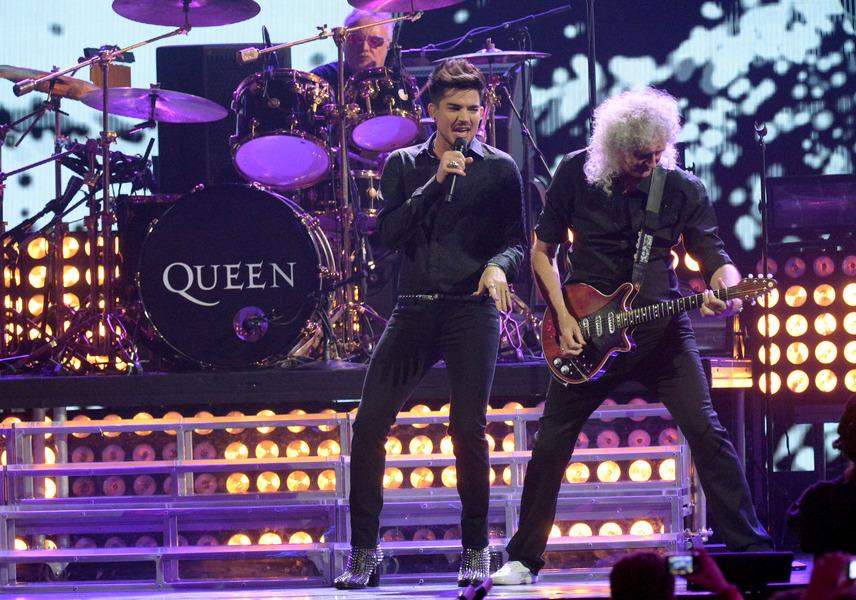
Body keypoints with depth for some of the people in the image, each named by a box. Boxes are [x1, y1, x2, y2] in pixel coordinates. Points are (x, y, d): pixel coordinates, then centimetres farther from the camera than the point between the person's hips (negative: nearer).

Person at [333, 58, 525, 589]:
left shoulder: (499, 170, 7)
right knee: (369, 425, -6)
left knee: (468, 428, -11)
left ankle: (476, 550, 4)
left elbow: (519, 241, 4)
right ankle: (364, 550, 3)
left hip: (472, 311, -2)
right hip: (414, 310, 2)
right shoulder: (403, 166, 12)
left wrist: (499, 265, -18)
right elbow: (388, 234, -2)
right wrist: (436, 183, -11)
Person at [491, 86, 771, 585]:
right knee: (551, 443, 1)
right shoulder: (576, 174, -4)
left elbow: (715, 257, -5)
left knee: (705, 431, -11)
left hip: (661, 328, -1)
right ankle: (523, 559, 13)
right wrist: (563, 317, -5)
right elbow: (543, 251, 6)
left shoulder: (682, 189, -5)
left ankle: (750, 546, -4)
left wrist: (727, 289, -29)